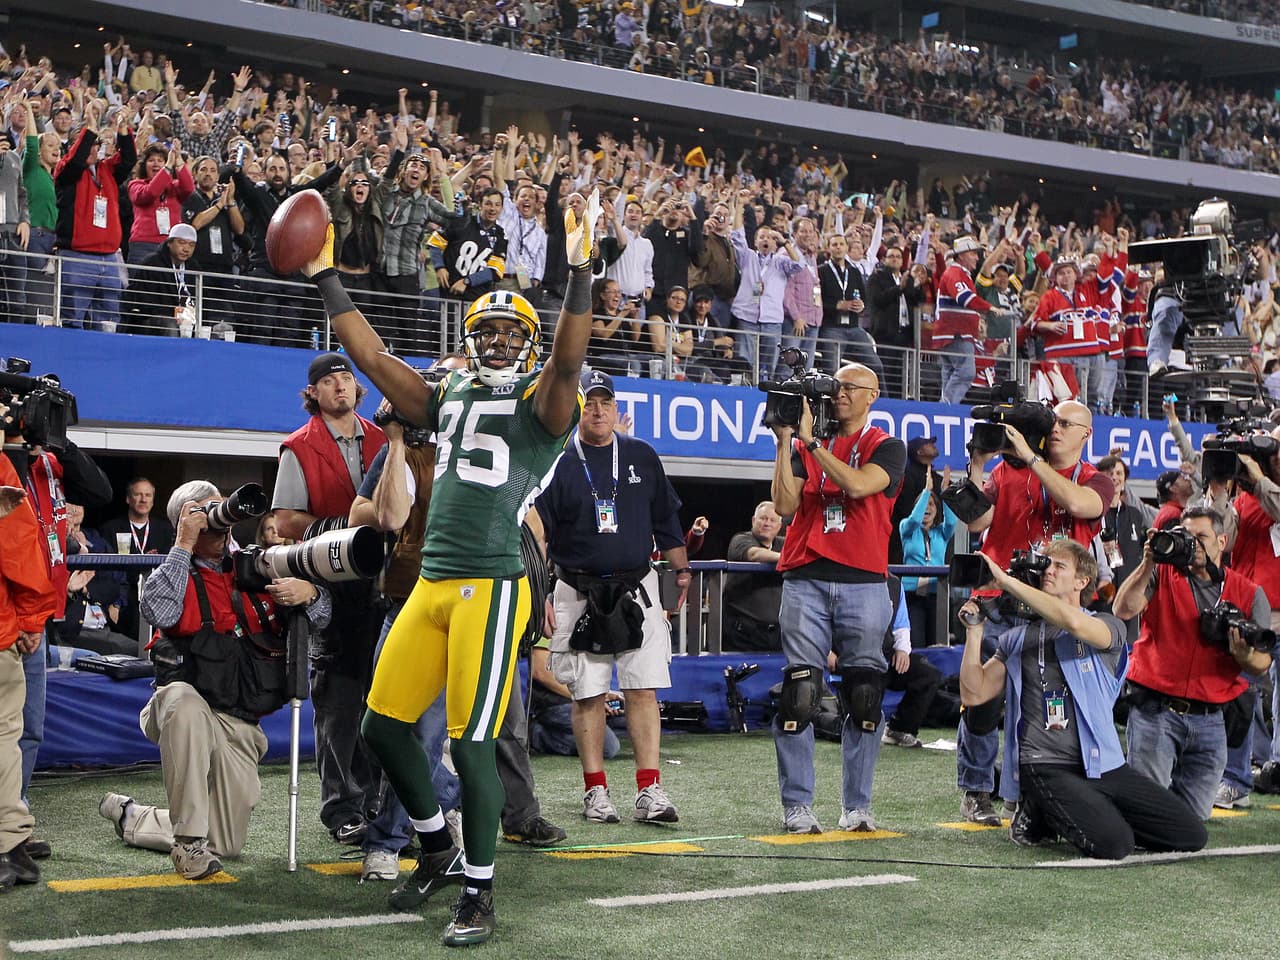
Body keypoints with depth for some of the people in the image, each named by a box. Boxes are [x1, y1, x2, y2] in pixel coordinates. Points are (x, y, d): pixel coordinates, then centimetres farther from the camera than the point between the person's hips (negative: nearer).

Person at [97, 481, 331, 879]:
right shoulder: (174, 573, 1)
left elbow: (322, 615, 6)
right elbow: (159, 611, -23)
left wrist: (309, 592, -17)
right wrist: (184, 545, -18)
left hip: (239, 728, 4)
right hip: (183, 711, -4)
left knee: (227, 843, 8)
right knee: (184, 698, -41)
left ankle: (129, 817, 35)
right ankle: (188, 840, -29)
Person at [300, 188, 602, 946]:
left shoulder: (540, 403, -1)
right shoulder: (449, 399, 17)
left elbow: (569, 363, -21)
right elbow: (373, 356, 20)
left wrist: (581, 271, -31)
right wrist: (327, 278, 18)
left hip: (490, 586, -7)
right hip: (432, 584, 7)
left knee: (471, 742, -7)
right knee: (385, 724, 10)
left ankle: (480, 896, 9)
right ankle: (440, 851, 31)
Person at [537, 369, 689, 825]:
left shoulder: (642, 457, 9)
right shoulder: (558, 463, 0)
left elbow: (666, 519, 18)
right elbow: (537, 535, 0)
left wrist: (682, 569, 17)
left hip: (637, 590, 2)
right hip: (578, 594, -1)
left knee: (643, 690, -4)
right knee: (588, 695, 1)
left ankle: (649, 791, -3)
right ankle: (596, 791, 10)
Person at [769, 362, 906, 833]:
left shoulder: (887, 448, 7)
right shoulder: (804, 445, 15)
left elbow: (858, 485, -14)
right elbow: (785, 505, 1)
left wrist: (810, 441, -12)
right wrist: (785, 441, -4)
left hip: (863, 582, -1)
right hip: (805, 581, 1)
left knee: (863, 697, 1)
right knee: (798, 694, -5)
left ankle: (857, 806, 8)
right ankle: (797, 805, 0)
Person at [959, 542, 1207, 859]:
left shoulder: (1108, 628, 6)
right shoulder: (1017, 639, 13)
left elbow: (1074, 623, -19)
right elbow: (974, 694, 6)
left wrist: (1007, 581, -20)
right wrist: (974, 629, -2)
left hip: (1103, 764, 2)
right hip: (1047, 768, -2)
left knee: (1191, 836, -6)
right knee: (1113, 844, -27)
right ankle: (1040, 816, 3)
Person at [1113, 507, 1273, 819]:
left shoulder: (1250, 594, 8)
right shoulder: (1162, 573, 4)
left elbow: (1262, 664, 3)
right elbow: (1124, 610, -12)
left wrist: (1245, 656, -20)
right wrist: (1148, 564, -17)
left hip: (1208, 720, 2)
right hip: (1155, 710, -2)